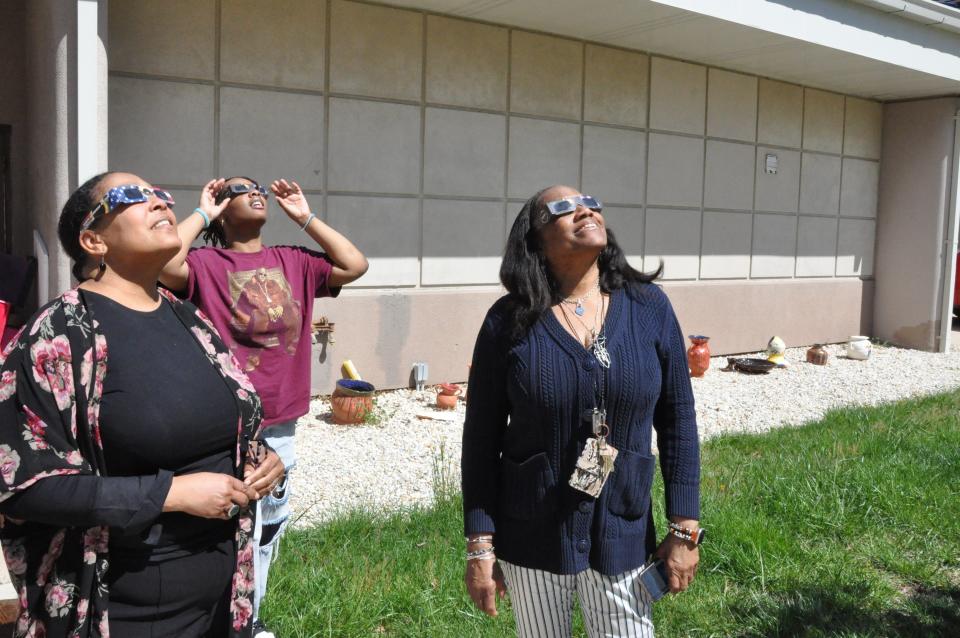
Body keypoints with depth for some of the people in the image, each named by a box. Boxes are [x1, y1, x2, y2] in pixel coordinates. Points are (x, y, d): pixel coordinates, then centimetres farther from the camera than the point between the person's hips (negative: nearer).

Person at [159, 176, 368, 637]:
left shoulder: (293, 262, 7)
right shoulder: (205, 263, -6)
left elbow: (355, 266, 1)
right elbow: (163, 264, -26)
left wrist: (304, 218, 3)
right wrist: (201, 212, -12)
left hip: (281, 423, 6)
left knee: (271, 524, 20)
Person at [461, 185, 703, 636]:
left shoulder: (649, 307, -5)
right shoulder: (509, 321, -10)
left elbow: (677, 420, 0)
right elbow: (482, 439, -6)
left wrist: (685, 528, -2)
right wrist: (480, 547, -6)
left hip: (622, 533, 1)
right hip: (530, 536, -1)